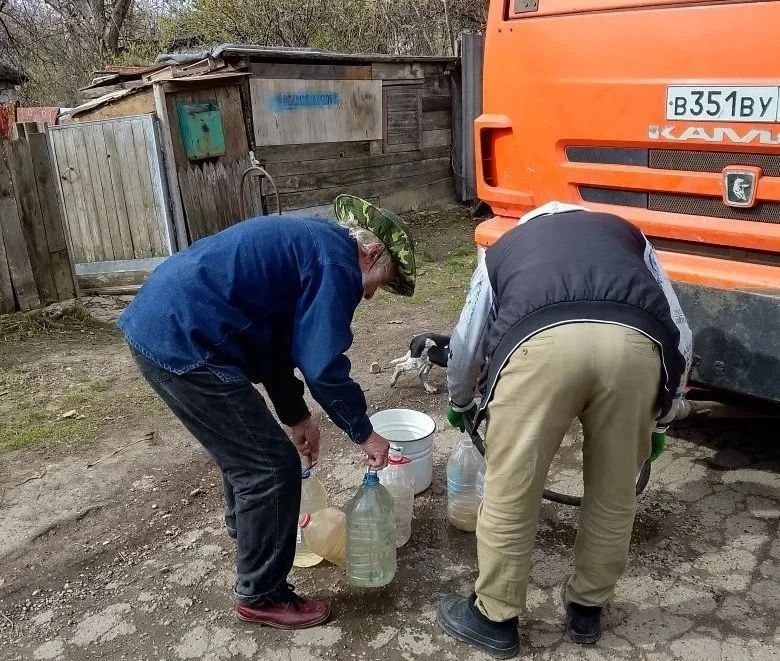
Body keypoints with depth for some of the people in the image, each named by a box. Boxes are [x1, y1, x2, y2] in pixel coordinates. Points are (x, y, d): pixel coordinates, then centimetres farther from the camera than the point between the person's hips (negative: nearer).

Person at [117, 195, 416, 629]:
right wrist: (364, 432, -1)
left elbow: (275, 341, 23)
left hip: (159, 325, 11)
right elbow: (323, 364, -15)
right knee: (272, 467, -2)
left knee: (247, 440, 29)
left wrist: (297, 416, 25)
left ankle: (247, 525, 53)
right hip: (181, 342, -11)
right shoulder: (336, 261, -11)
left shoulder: (309, 244, 20)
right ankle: (261, 596, 15)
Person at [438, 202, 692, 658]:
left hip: (540, 341, -2)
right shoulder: (625, 232, 40)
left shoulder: (505, 245, 39)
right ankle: (587, 609, 41)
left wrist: (460, 404, 62)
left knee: (511, 493, 15)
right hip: (635, 342, 2)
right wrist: (664, 413, 46)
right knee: (614, 493, 22)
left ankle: (494, 618, 33)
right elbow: (679, 331, 34)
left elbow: (466, 345, 43)